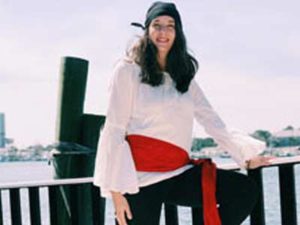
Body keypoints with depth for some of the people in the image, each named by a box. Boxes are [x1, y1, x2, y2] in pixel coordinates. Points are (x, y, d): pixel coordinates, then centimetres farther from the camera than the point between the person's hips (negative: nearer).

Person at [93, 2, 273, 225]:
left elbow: (210, 119, 15)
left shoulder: (183, 75, 17)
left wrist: (245, 155, 5)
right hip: (142, 175, -5)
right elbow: (114, 131, -5)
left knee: (245, 191, -10)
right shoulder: (128, 70, -2)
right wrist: (116, 190, -11)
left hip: (178, 173, 5)